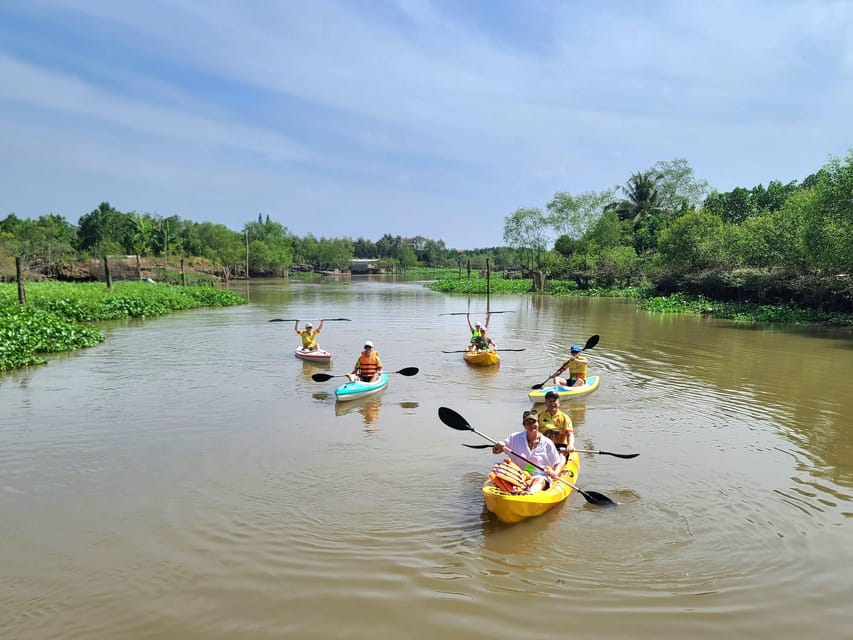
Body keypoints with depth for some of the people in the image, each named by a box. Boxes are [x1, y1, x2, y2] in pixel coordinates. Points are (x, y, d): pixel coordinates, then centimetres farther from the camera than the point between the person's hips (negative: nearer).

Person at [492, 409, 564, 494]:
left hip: (539, 476, -2)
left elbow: (558, 463, 13)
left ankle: (529, 493, -65)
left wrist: (555, 473, -9)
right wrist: (499, 445, -12)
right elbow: (495, 451, 11)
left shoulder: (547, 443, 8)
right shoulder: (515, 438, 9)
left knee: (539, 481, -36)